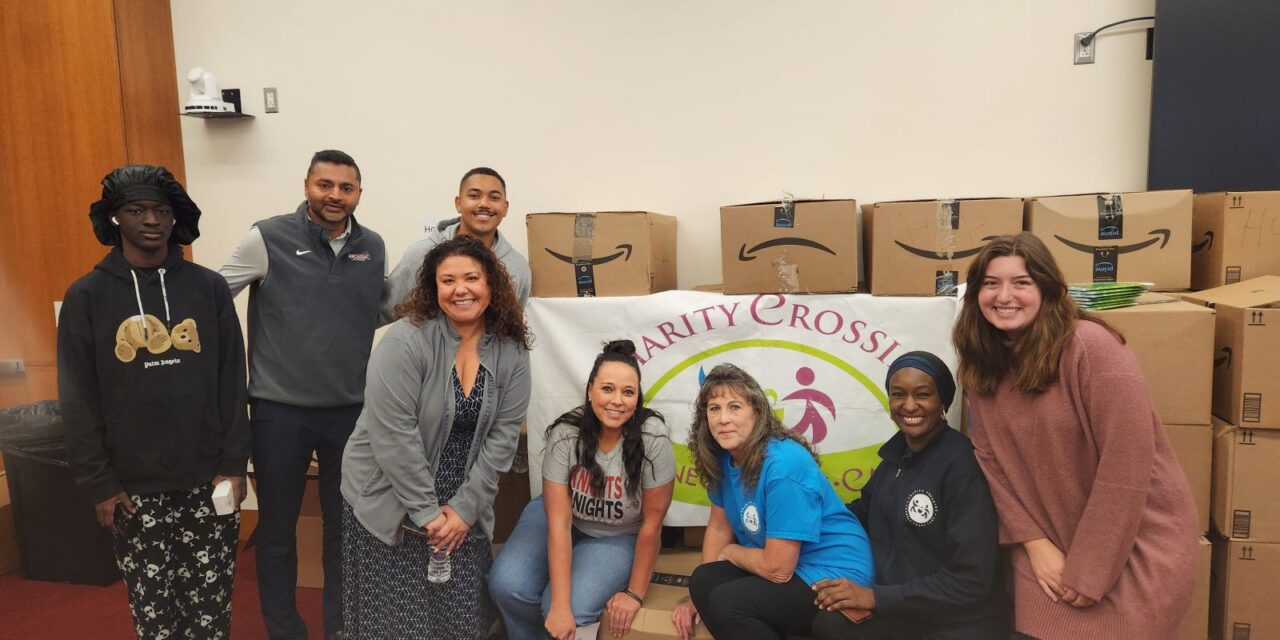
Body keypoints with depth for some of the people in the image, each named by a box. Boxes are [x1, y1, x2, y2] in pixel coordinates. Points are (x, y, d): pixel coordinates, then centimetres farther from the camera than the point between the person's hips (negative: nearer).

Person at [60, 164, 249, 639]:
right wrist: (99, 484, -4)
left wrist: (234, 464, -2)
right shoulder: (86, 296, 0)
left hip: (208, 480, 1)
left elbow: (232, 382, 2)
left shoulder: (209, 287, 2)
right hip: (134, 487, 0)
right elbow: (79, 401, 0)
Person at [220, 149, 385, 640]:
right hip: (280, 409, -3)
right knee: (278, 526, 12)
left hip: (351, 409, 3)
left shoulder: (373, 247, 4)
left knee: (345, 522, 15)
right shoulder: (268, 239, -8)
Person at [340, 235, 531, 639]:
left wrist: (465, 507, -9)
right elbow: (394, 435, -21)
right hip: (391, 502, -4)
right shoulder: (406, 341, -18)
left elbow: (503, 434, -4)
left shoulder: (511, 351, -3)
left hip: (463, 504, 4)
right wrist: (427, 512, -17)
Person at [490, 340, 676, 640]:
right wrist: (560, 605, -28)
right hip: (564, 519, 2)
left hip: (619, 536, -1)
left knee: (574, 609, -25)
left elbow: (652, 522, -16)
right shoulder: (565, 434, -22)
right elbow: (559, 522, -23)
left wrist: (635, 593, -11)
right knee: (506, 586, -21)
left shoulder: (653, 438, -26)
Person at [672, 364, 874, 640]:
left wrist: (730, 552, -5)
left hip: (834, 577, -8)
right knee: (703, 580, -11)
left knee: (728, 602, -26)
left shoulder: (784, 465, -27)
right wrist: (700, 595, 8)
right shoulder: (724, 458, -2)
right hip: (779, 564, 8)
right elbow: (719, 526, 12)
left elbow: (777, 568, -24)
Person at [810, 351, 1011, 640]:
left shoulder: (962, 464, -19)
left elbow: (971, 581, -20)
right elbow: (866, 510, 19)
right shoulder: (898, 452, 2)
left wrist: (876, 597, -21)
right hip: (902, 611, 7)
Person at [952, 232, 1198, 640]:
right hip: (1050, 540, 4)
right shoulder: (981, 364, -3)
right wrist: (1034, 543, -9)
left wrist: (1089, 571, -17)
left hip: (1135, 540, -4)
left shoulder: (1092, 347, -20)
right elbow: (992, 459, -1)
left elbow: (1127, 466, -21)